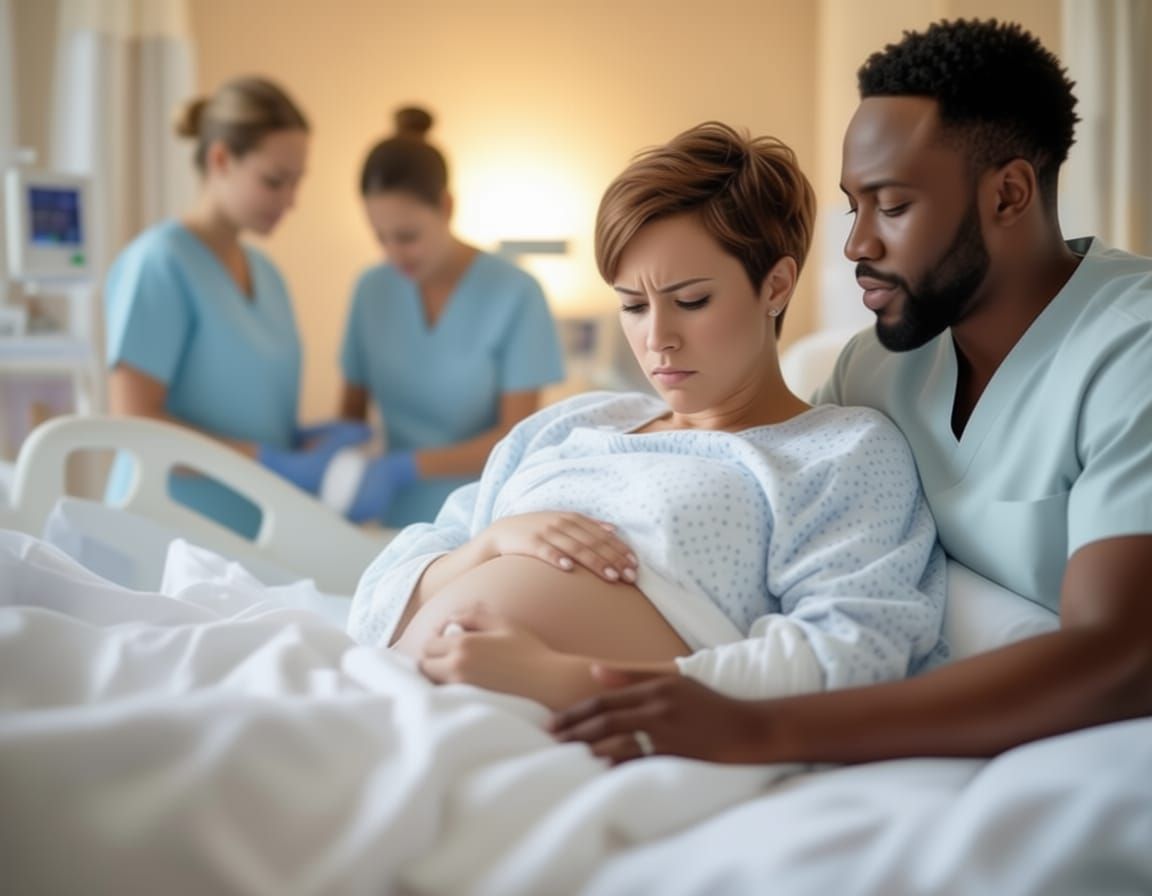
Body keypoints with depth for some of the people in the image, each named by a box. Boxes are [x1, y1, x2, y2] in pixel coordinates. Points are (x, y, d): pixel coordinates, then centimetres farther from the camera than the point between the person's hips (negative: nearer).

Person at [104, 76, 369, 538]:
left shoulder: (267, 275, 12)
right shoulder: (158, 264, -10)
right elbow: (133, 423, -16)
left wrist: (305, 438, 0)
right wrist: (277, 463, -18)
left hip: (254, 532, 6)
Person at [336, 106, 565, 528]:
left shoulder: (515, 293, -11)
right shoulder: (371, 290, 2)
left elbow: (516, 438, -12)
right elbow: (353, 413, 8)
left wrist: (405, 468, -21)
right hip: (398, 525, 3)